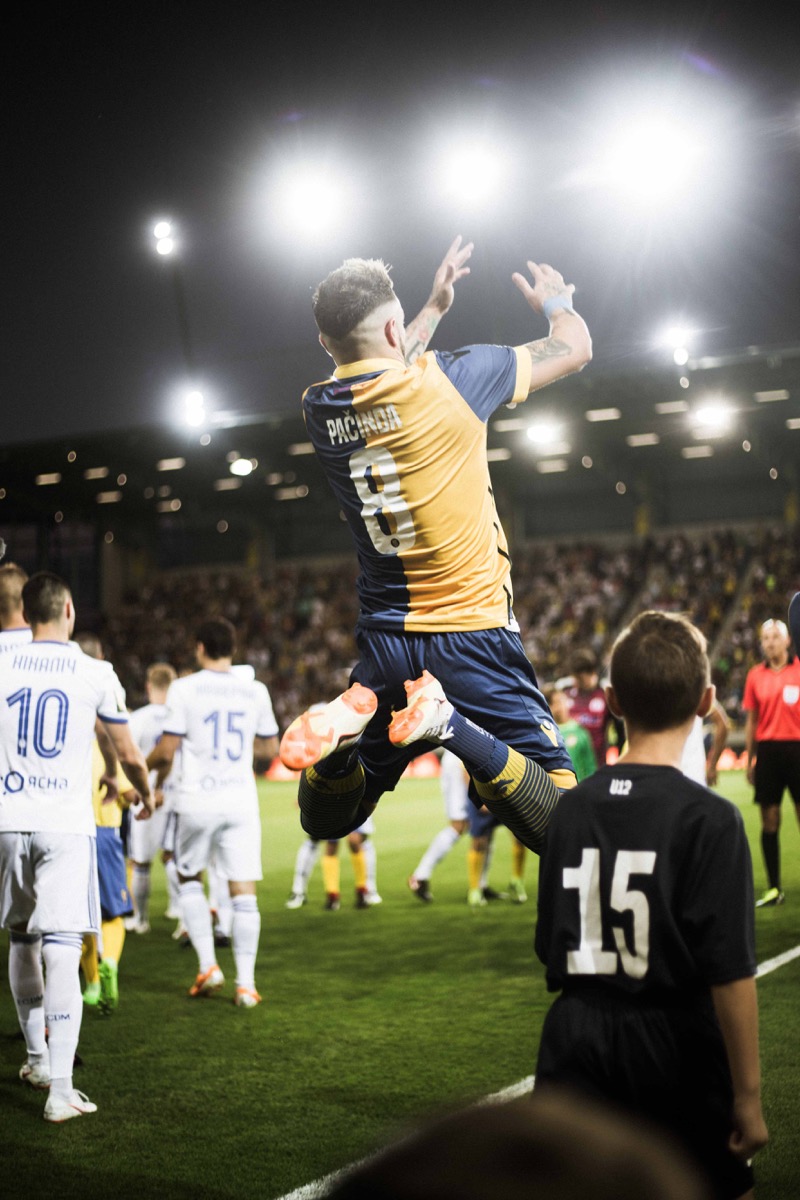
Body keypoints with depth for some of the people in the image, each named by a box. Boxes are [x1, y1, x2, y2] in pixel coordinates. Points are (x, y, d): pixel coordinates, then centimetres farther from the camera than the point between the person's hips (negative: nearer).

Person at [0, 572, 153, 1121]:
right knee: (61, 949, -5)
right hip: (66, 823, -3)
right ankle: (60, 1089, -7)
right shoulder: (96, 674, -1)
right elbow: (129, 755, 8)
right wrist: (146, 794, 28)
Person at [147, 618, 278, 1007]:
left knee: (189, 879, 18)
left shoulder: (184, 688, -5)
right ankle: (245, 983, 0)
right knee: (244, 891, 2)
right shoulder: (255, 691, 5)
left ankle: (207, 964, 10)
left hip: (197, 801, -2)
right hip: (241, 802, 2)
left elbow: (166, 750, -6)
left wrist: (144, 766, 15)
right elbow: (270, 747, 15)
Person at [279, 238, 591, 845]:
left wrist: (436, 306, 37)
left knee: (324, 819, 19)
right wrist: (556, 301, 25)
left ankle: (343, 727, -13)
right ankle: (451, 724, -23)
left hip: (384, 642, 5)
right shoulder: (447, 379, -13)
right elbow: (574, 348, 3)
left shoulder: (319, 409, 0)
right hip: (472, 635, -4)